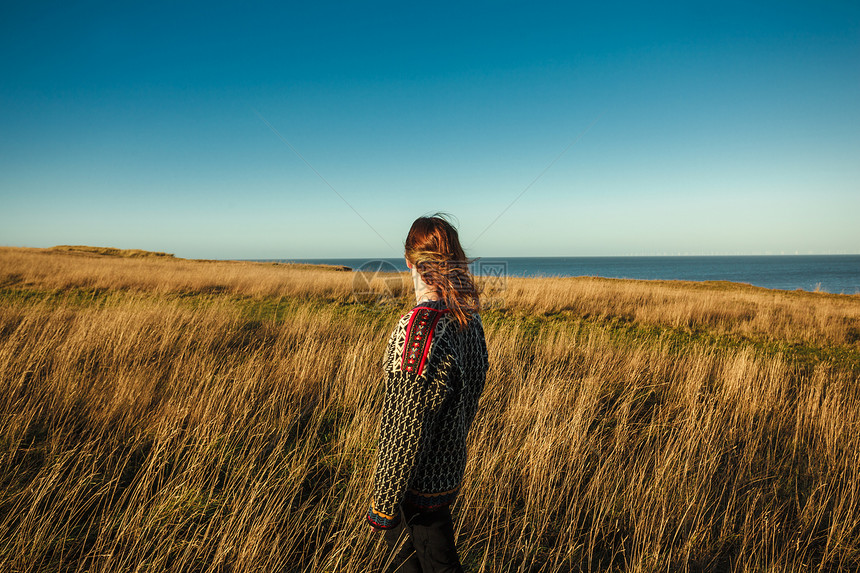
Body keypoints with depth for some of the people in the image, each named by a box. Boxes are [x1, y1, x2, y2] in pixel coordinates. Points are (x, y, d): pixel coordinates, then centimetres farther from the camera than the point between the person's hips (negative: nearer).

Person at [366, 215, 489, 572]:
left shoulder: (417, 328, -30)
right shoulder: (470, 319, -4)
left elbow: (405, 430, -26)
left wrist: (384, 503, -14)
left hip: (420, 485, -7)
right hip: (451, 472, 7)